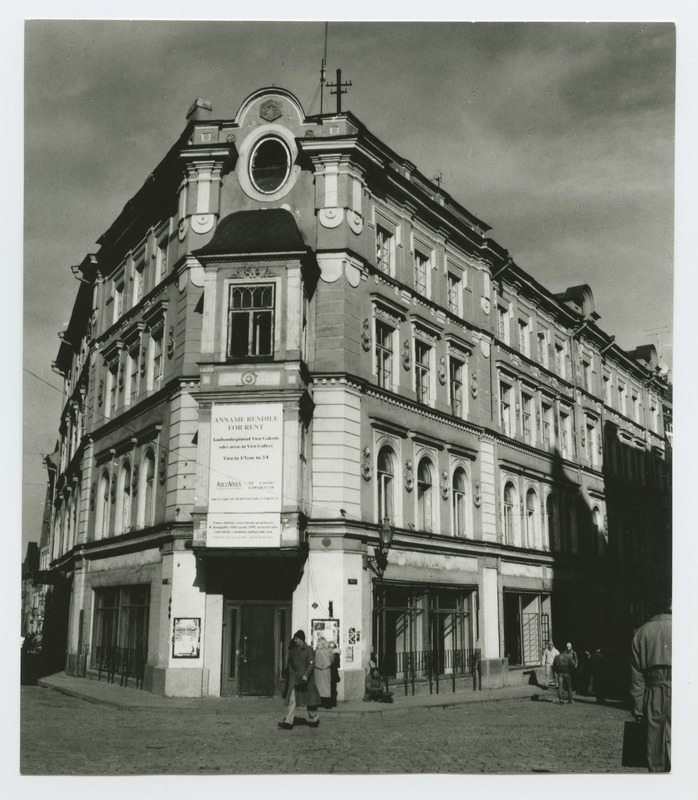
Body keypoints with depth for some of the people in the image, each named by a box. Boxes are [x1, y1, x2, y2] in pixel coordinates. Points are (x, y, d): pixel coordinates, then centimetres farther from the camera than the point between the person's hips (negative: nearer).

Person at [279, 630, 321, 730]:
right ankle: (288, 722, -3)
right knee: (291, 700, -1)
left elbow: (311, 663, -14)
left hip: (305, 678, -4)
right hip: (293, 678, 5)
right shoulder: (292, 649, 8)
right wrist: (288, 675, 13)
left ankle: (314, 720, 24)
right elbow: (289, 663, 16)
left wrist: (306, 675, -25)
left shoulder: (308, 649, -8)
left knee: (309, 700, 7)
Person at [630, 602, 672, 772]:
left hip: (653, 698, 3)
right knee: (672, 747, -2)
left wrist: (638, 708, 8)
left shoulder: (641, 632, 7)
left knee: (655, 752, 11)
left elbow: (636, 676, 6)